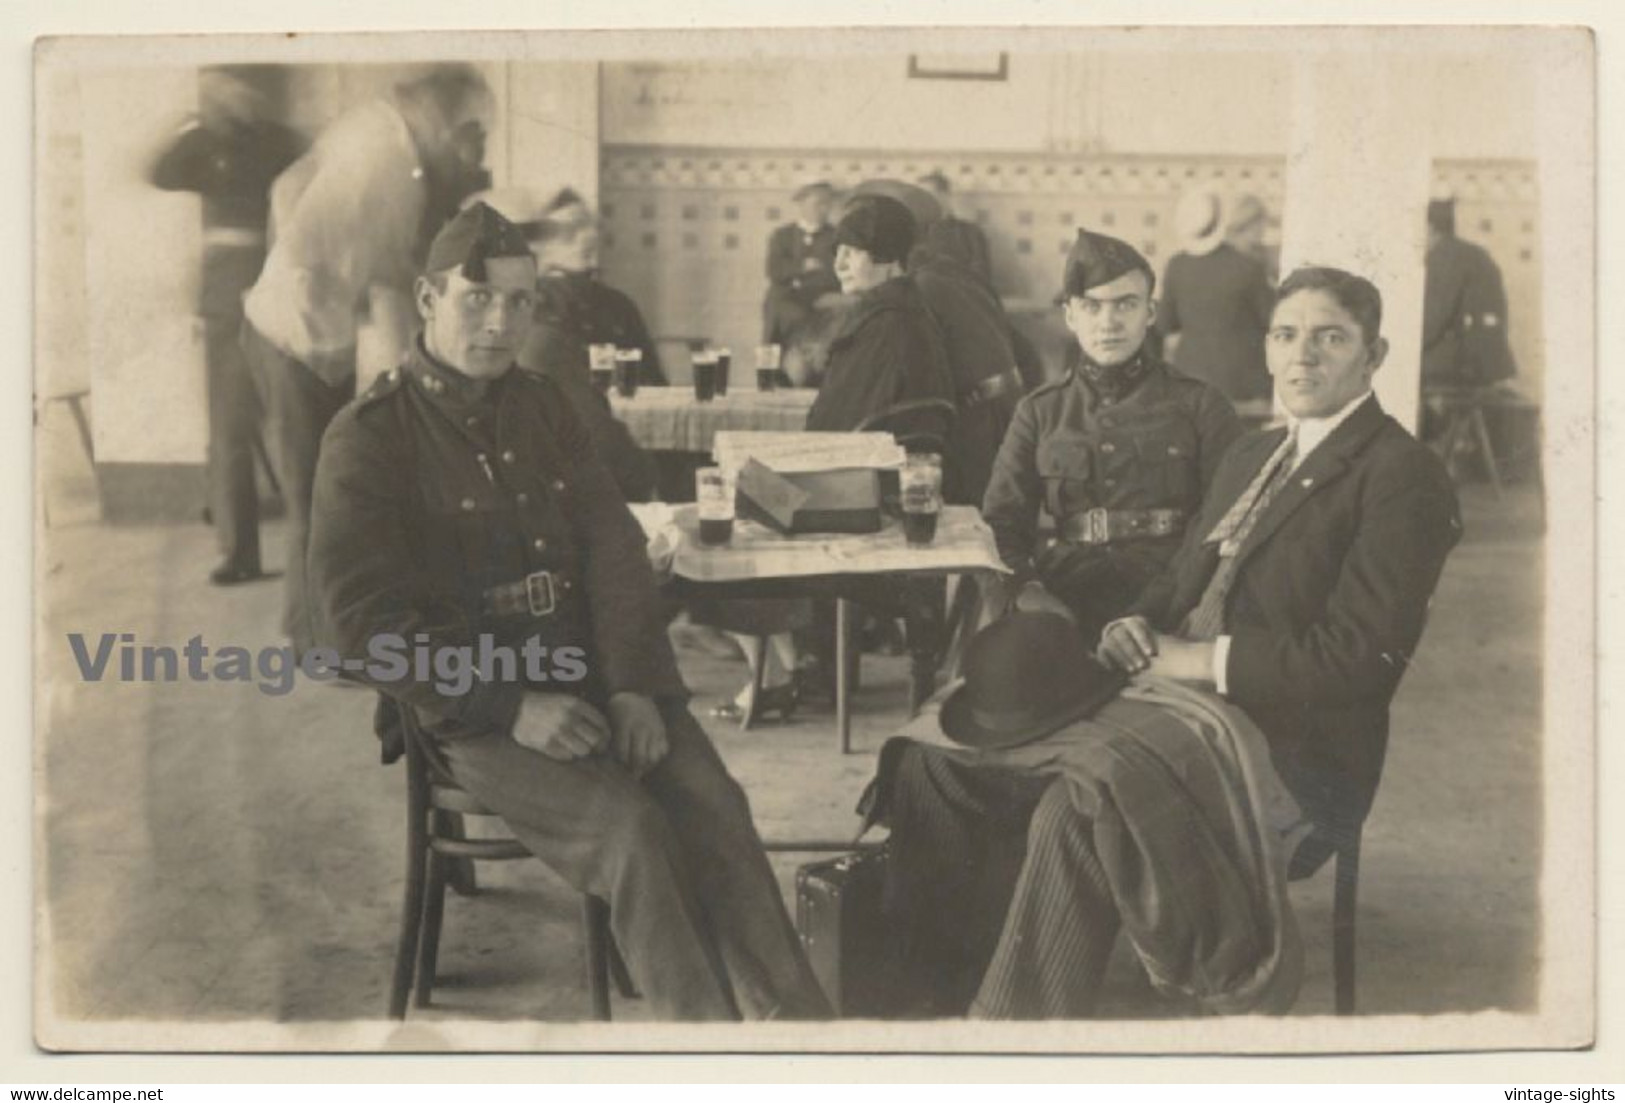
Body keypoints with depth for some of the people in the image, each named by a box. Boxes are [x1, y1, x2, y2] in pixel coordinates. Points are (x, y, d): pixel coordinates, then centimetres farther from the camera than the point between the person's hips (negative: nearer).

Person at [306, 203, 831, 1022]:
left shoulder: (542, 408, 13)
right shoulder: (368, 439, -4)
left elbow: (614, 554, 8)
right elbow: (362, 619, -11)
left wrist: (634, 685, -9)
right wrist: (511, 708, -18)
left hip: (592, 681, 5)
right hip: (474, 712, -5)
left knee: (715, 808, -19)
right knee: (632, 830, -27)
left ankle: (793, 1024, -19)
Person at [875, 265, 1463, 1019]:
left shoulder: (1401, 476, -5)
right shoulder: (1250, 456, 21)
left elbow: (1357, 657, -14)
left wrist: (1199, 658, -11)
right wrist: (1137, 628, 1)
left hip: (1289, 748, -8)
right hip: (1173, 702, 8)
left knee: (1076, 809, -35)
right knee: (933, 768, -12)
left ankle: (1020, 1017, -22)